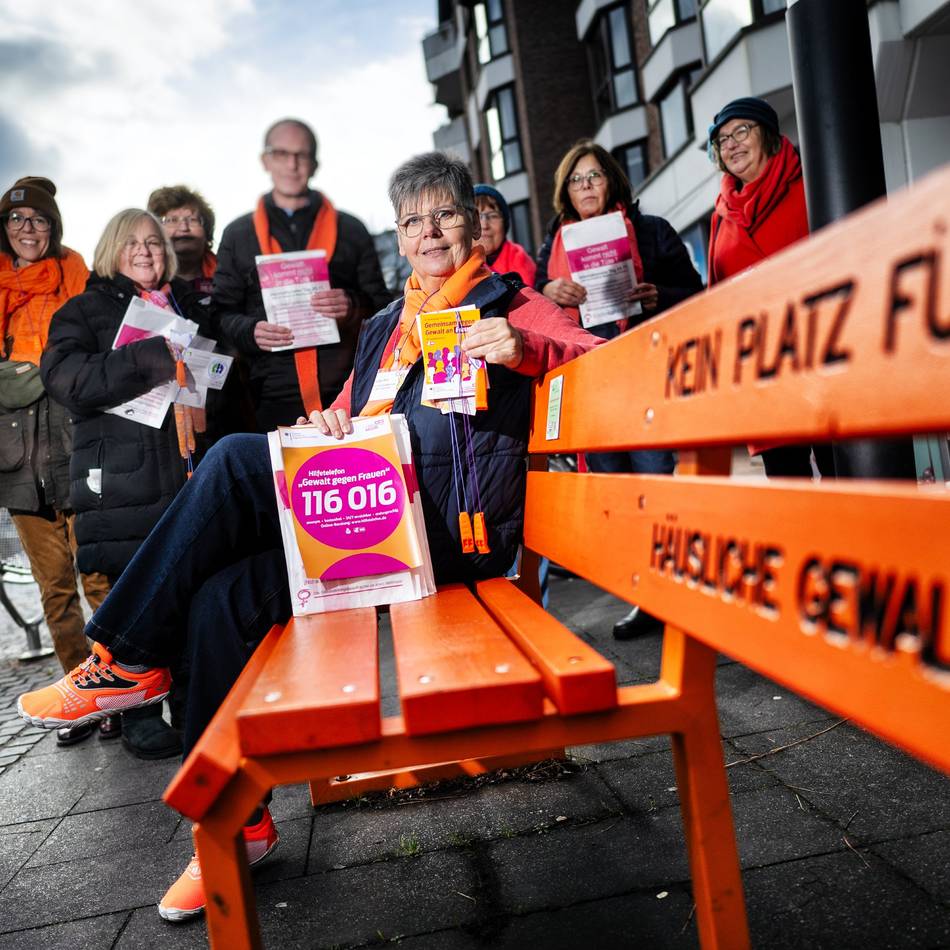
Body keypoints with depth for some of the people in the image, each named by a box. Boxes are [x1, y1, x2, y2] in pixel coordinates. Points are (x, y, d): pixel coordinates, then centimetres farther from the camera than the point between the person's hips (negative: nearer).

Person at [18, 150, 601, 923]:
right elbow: (351, 418, 26)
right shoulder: (386, 327, 27)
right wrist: (330, 423, 2)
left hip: (446, 527, -6)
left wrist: (524, 348, -22)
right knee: (225, 595, -15)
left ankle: (130, 660, -8)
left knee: (237, 462, -21)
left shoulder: (507, 303, 10)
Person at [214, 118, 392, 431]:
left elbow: (381, 305, 12)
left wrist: (353, 307, -10)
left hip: (348, 393, 0)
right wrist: (251, 332, -8)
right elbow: (223, 313, 14)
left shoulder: (350, 230, 14)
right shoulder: (237, 235, 17)